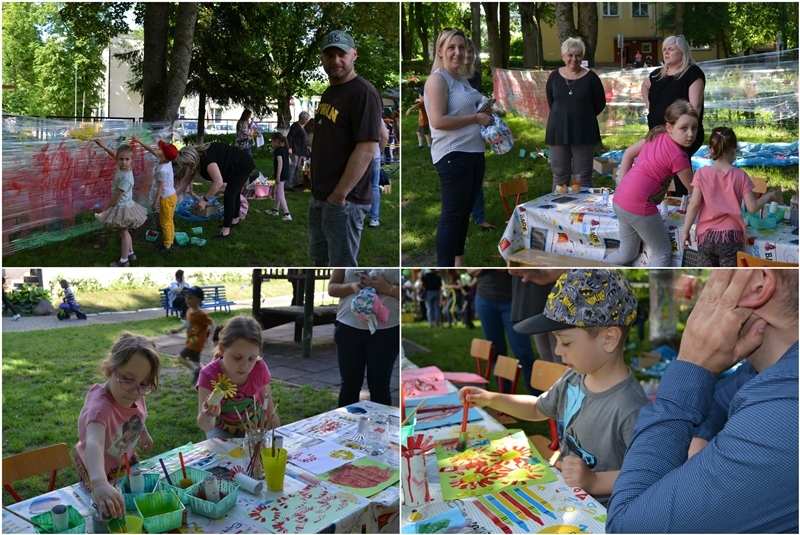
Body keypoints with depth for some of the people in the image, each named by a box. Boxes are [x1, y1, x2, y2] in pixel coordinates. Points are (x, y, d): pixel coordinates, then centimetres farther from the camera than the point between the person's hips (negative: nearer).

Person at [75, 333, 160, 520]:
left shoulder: (135, 395, -20)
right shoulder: (100, 405, -43)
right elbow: (93, 443, -62)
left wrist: (144, 433, 18)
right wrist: (99, 483, -77)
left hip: (127, 462, 7)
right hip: (101, 473, -6)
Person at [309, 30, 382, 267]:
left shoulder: (363, 93, -15)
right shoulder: (329, 92, 14)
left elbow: (366, 150, -22)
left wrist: (339, 195, -20)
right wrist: (318, 189, 13)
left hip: (344, 200, -9)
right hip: (319, 196, 10)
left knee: (342, 266, -1)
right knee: (319, 259, 21)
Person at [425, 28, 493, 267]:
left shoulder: (462, 79, 16)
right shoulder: (438, 79, -11)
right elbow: (438, 121, -22)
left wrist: (485, 113, 9)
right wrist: (476, 118, -16)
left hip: (474, 152, 9)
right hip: (453, 155, -9)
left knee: (465, 211, 14)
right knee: (452, 214, -6)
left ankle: (458, 263, 26)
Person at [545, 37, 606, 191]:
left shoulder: (590, 77, -4)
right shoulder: (554, 76, 3)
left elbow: (600, 104, 2)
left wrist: (583, 116, 5)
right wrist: (564, 115, 9)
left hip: (583, 131, -2)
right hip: (558, 130, 2)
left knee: (583, 176, 3)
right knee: (559, 175, 8)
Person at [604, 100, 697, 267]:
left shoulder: (657, 135, 8)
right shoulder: (678, 156, -13)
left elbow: (628, 153, 16)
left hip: (620, 201, 8)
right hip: (639, 206, -8)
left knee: (627, 253, 25)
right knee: (663, 254, 10)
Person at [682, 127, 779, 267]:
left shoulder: (702, 173, -6)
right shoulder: (740, 176, -5)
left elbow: (694, 205, -9)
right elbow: (752, 207, -5)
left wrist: (686, 230, -1)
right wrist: (768, 196, 14)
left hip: (706, 235, 0)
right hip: (730, 235, 0)